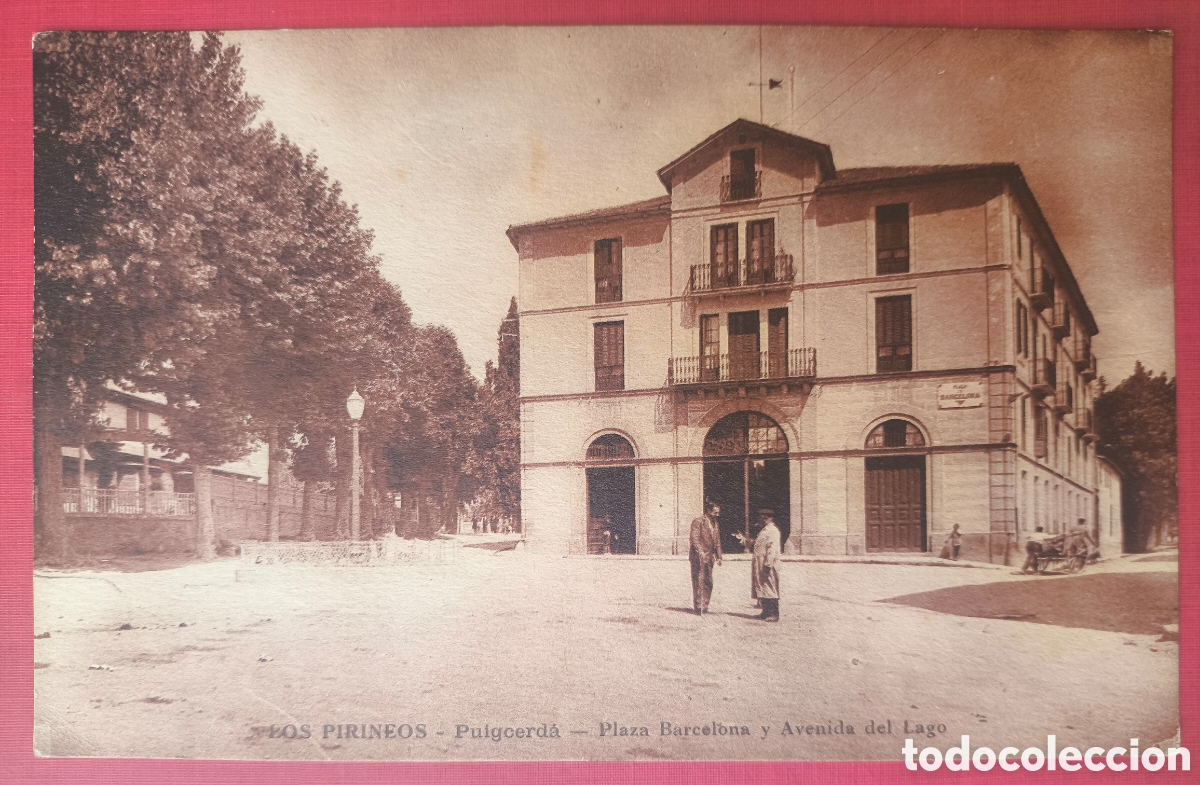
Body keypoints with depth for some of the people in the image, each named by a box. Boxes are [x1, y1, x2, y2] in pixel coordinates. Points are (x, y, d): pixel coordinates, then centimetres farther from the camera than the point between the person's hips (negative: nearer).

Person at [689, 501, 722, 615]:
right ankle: (698, 608, 0)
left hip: (709, 557, 7)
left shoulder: (716, 524, 16)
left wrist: (718, 557, 12)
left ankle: (704, 606, 15)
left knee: (708, 583, 6)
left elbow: (717, 542, 20)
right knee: (698, 582, -5)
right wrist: (701, 552, -24)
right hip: (698, 557, -7)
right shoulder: (698, 522, -7)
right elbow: (694, 539, -15)